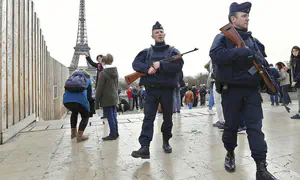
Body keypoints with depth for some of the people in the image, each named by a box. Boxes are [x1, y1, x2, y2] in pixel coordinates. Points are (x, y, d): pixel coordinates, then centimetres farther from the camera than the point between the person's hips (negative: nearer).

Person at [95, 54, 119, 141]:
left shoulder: (103, 73, -13)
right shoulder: (115, 72, 8)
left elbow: (99, 89, -13)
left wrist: (96, 102, -8)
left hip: (106, 99, -7)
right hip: (114, 98, 7)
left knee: (110, 117, 1)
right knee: (114, 116, 15)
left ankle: (113, 135, 10)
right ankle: (116, 133, 24)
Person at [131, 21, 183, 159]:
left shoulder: (173, 51, 7)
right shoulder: (146, 52, 12)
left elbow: (178, 66, -8)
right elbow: (135, 63, 0)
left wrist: (161, 65, -17)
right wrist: (147, 68, -18)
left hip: (167, 89, 0)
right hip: (151, 89, 1)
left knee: (168, 118, 10)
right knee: (148, 117, -8)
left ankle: (166, 141, 30)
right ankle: (145, 148, -9)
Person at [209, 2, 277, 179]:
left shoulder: (254, 41, 18)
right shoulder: (223, 37, 0)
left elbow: (263, 61, 24)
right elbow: (216, 55, -18)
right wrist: (240, 52, -25)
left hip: (252, 90, 4)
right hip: (232, 90, -4)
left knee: (255, 127, -1)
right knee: (231, 126, 7)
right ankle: (230, 154, 30)